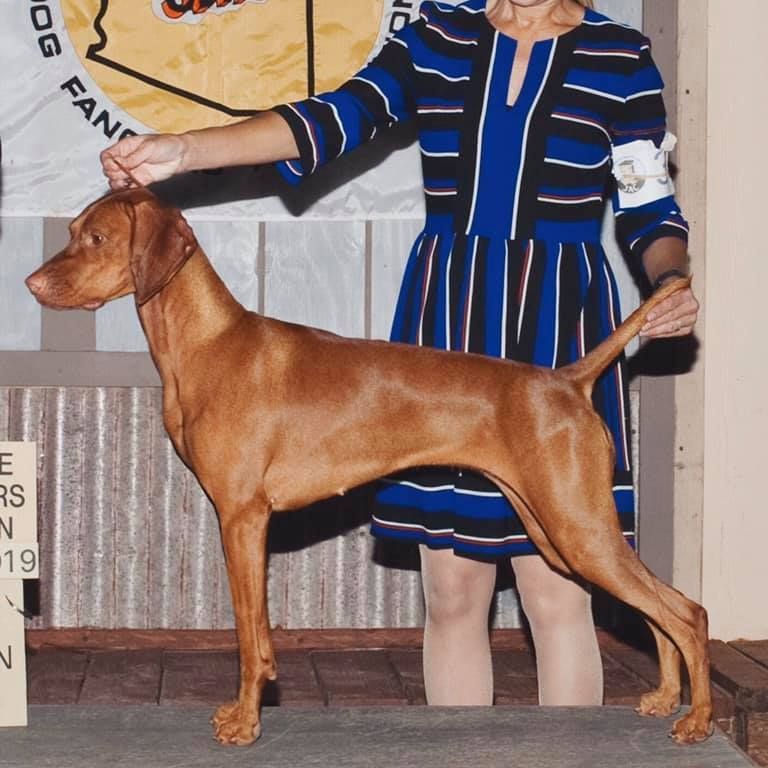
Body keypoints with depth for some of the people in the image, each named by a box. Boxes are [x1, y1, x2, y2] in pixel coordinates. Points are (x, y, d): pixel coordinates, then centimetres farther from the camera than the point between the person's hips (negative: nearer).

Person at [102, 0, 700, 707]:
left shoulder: (621, 59, 1)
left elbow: (651, 210, 5)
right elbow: (333, 120, -5)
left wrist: (674, 281, -17)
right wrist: (183, 152, -18)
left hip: (559, 329, -2)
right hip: (447, 320, 3)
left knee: (555, 593, -4)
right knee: (451, 589, 5)